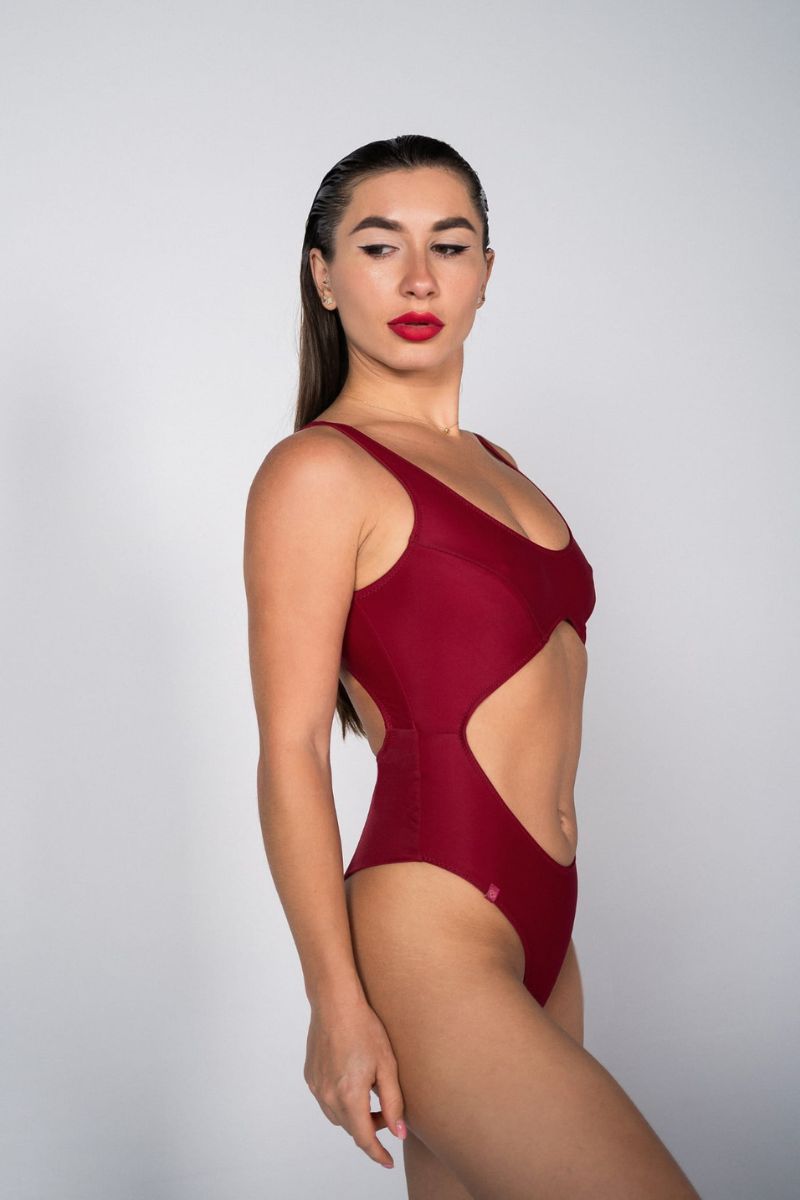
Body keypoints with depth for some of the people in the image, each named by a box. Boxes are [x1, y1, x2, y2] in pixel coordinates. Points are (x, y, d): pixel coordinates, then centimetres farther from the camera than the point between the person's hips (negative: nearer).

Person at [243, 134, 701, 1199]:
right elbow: (290, 753, -11)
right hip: (426, 937, -8)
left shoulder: (492, 464, 17)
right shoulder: (318, 471, -7)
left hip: (536, 929, 8)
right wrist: (337, 1002, -14)